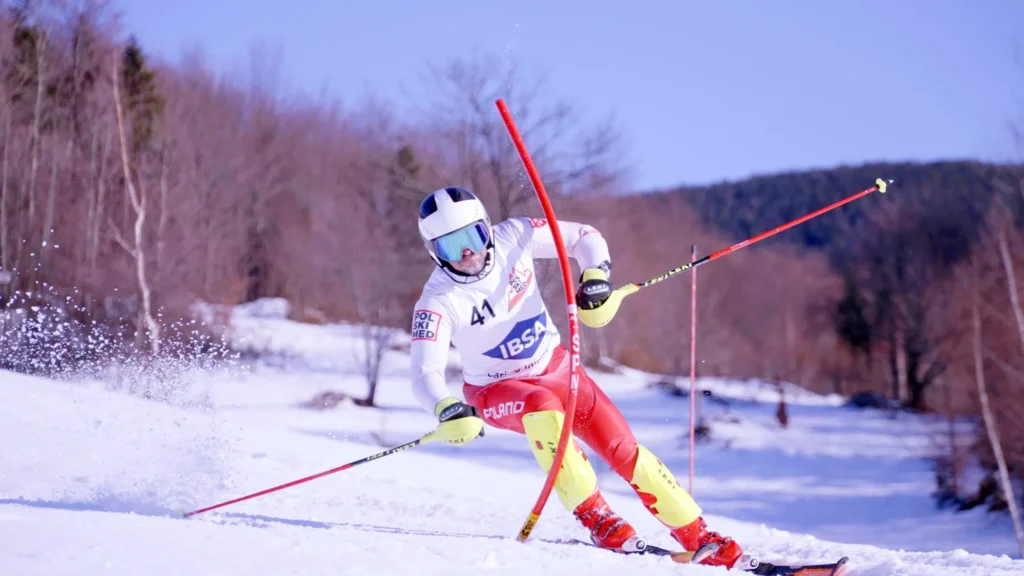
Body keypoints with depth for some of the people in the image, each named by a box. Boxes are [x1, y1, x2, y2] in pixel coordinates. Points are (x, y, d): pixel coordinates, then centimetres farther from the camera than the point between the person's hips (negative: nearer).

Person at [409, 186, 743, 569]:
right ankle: (593, 515, -29)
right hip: (495, 390, -3)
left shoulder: (512, 238, -17)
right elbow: (426, 373, -30)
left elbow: (584, 237, -3)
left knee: (623, 450, -7)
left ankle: (698, 537, 4)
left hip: (554, 367, 3)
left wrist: (596, 276, -22)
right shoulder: (438, 301, -24)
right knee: (542, 406, -38)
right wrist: (447, 410, -50)